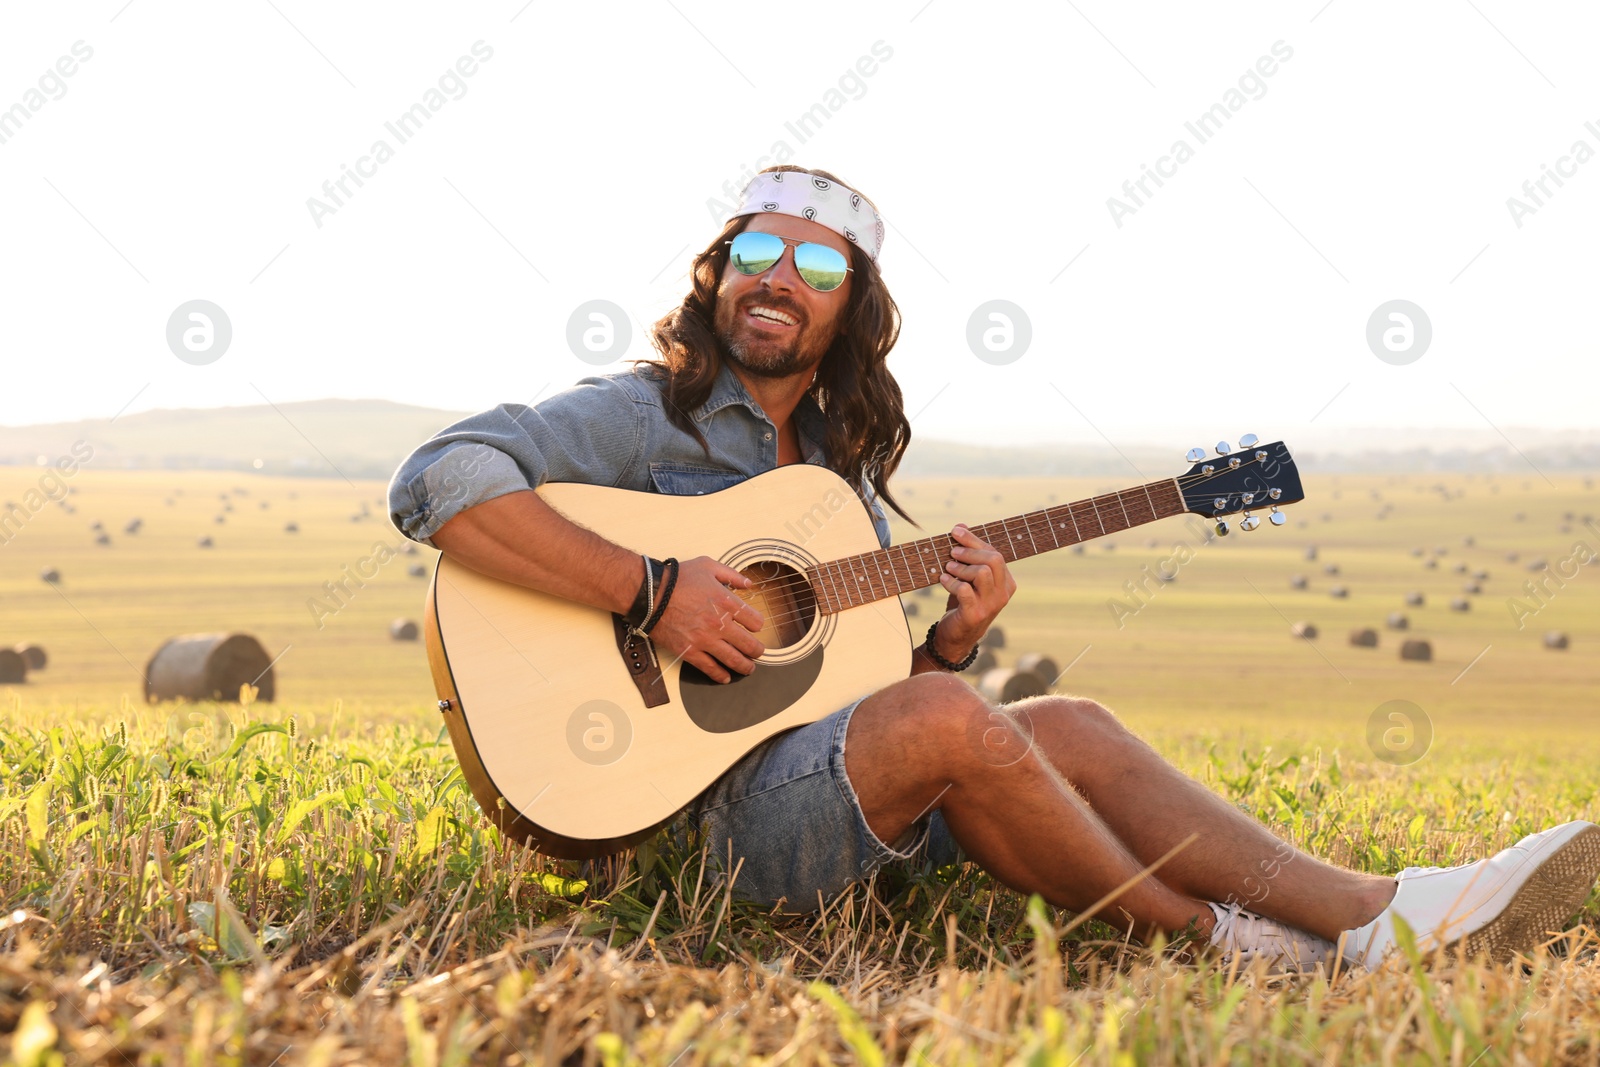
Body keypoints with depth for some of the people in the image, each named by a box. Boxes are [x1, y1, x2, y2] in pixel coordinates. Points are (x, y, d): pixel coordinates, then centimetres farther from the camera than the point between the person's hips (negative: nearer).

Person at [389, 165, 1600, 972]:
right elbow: (438, 484, -22)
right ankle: (1203, 935, -12)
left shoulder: (842, 463, 18)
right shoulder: (639, 417, -5)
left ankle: (1381, 919, -17)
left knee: (1066, 728, -12)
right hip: (682, 810, -7)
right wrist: (651, 592, -26)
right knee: (943, 717, -31)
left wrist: (951, 638, -3)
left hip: (838, 786, 8)